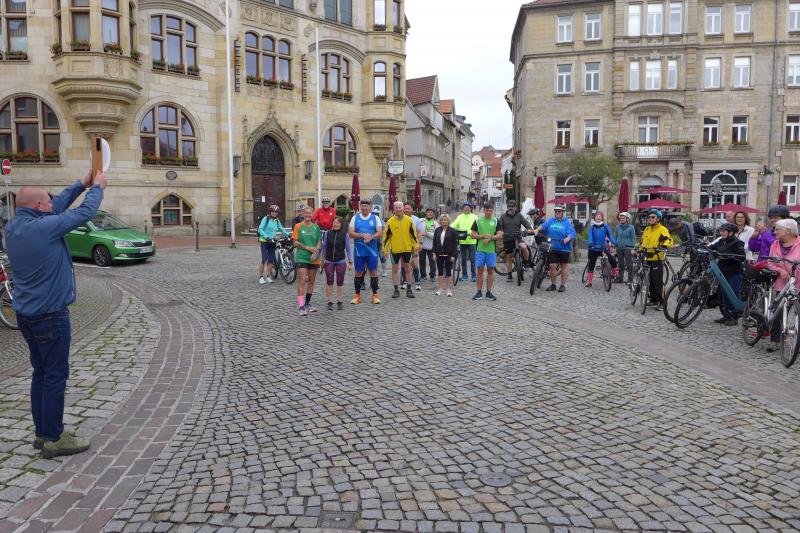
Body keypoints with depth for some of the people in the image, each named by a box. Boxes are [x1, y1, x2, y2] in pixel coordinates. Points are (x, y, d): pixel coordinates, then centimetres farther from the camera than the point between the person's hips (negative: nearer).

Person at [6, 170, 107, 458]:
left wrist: (82, 184, 14)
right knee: (55, 377, 0)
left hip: (27, 314, 9)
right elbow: (84, 213, -13)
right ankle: (54, 439, 8)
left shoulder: (13, 227, 5)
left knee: (41, 373, 16)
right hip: (50, 316, -9)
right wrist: (97, 187, 4)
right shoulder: (43, 227, -21)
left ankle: (42, 432, 25)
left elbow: (57, 207, 14)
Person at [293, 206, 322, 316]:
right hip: (301, 257, -4)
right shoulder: (298, 226, -1)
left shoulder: (316, 227, 8)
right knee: (302, 281, -10)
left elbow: (319, 242, 8)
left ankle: (307, 303, 25)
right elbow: (295, 243, -3)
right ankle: (301, 306, -11)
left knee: (311, 281, 11)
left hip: (314, 258, 4)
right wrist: (308, 248, -14)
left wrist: (315, 252, -9)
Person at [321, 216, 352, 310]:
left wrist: (350, 262, -3)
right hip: (329, 261, 2)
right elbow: (324, 247, 9)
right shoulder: (328, 234, 2)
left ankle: (339, 302, 14)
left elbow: (348, 249, 0)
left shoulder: (345, 235, -3)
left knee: (340, 282, 5)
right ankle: (330, 302, 11)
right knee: (329, 282, 3)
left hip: (341, 261, -1)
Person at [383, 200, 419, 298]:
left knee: (408, 268, 8)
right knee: (395, 269, 6)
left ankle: (409, 289, 17)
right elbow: (386, 236, 0)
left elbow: (413, 234, 5)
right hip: (395, 249, -1)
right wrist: (385, 249, -3)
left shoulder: (409, 220, 0)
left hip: (407, 249, 1)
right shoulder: (390, 222, -3)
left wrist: (415, 246, 4)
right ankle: (396, 290, 15)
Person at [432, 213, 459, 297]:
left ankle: (449, 289, 9)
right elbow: (434, 242, 11)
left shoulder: (452, 231, -2)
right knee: (440, 272, 8)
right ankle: (440, 288, 15)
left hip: (448, 255, -3)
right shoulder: (437, 230, 8)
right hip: (439, 254, 3)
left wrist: (453, 255, -10)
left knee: (448, 272, 3)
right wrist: (434, 253, 3)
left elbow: (455, 244, -4)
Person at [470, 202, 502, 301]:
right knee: (480, 270, 1)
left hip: (491, 250, 0)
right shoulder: (478, 221, 5)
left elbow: (500, 235, -1)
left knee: (490, 271, 5)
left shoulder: (496, 221, 6)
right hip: (480, 249, 0)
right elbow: (473, 235, 2)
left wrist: (490, 238, -16)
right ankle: (479, 292, 8)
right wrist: (483, 236, -13)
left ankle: (488, 292, 13)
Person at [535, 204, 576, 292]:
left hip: (564, 248, -2)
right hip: (553, 248, 2)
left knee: (564, 266, 8)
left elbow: (572, 233, -10)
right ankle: (553, 284, 13)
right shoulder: (550, 220, 8)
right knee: (552, 266, 0)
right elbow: (543, 226, -4)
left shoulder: (567, 222, -3)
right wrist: (537, 229, -23)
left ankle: (563, 285, 17)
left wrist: (568, 238, -28)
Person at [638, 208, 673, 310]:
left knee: (658, 282, -6)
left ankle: (661, 302, 0)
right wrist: (640, 251, 21)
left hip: (657, 259, -7)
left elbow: (668, 240, -18)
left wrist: (663, 246, -35)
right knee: (650, 281, 12)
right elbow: (643, 242, 28)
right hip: (647, 259, 7)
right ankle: (653, 300, 22)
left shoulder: (662, 230, -5)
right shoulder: (647, 229, 17)